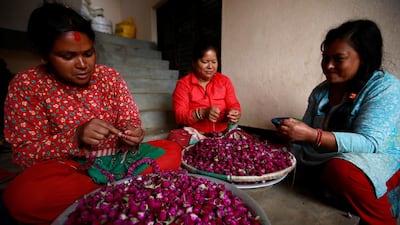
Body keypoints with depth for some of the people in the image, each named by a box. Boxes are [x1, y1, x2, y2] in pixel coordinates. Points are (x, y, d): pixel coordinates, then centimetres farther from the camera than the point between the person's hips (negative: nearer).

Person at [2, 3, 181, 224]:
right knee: (20, 195, -34)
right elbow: (24, 154, -9)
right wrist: (75, 137, -28)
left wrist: (131, 134, -20)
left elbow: (130, 119, 3)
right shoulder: (26, 84, -7)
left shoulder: (110, 76, -1)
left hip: (116, 158, 2)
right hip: (67, 167, -1)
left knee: (172, 151, -13)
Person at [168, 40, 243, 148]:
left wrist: (234, 114, -20)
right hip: (193, 133, 0)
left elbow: (234, 105, 5)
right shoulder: (183, 83, -2)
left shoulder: (225, 81, 8)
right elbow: (179, 115, -10)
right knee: (175, 137, -30)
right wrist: (203, 113, -28)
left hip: (221, 133, 1)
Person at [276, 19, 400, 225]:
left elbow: (369, 142, -26)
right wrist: (291, 132, -14)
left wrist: (311, 135, -38)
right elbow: (307, 130, 6)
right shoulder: (321, 90, 4)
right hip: (326, 159, 7)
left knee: (340, 169, -35)